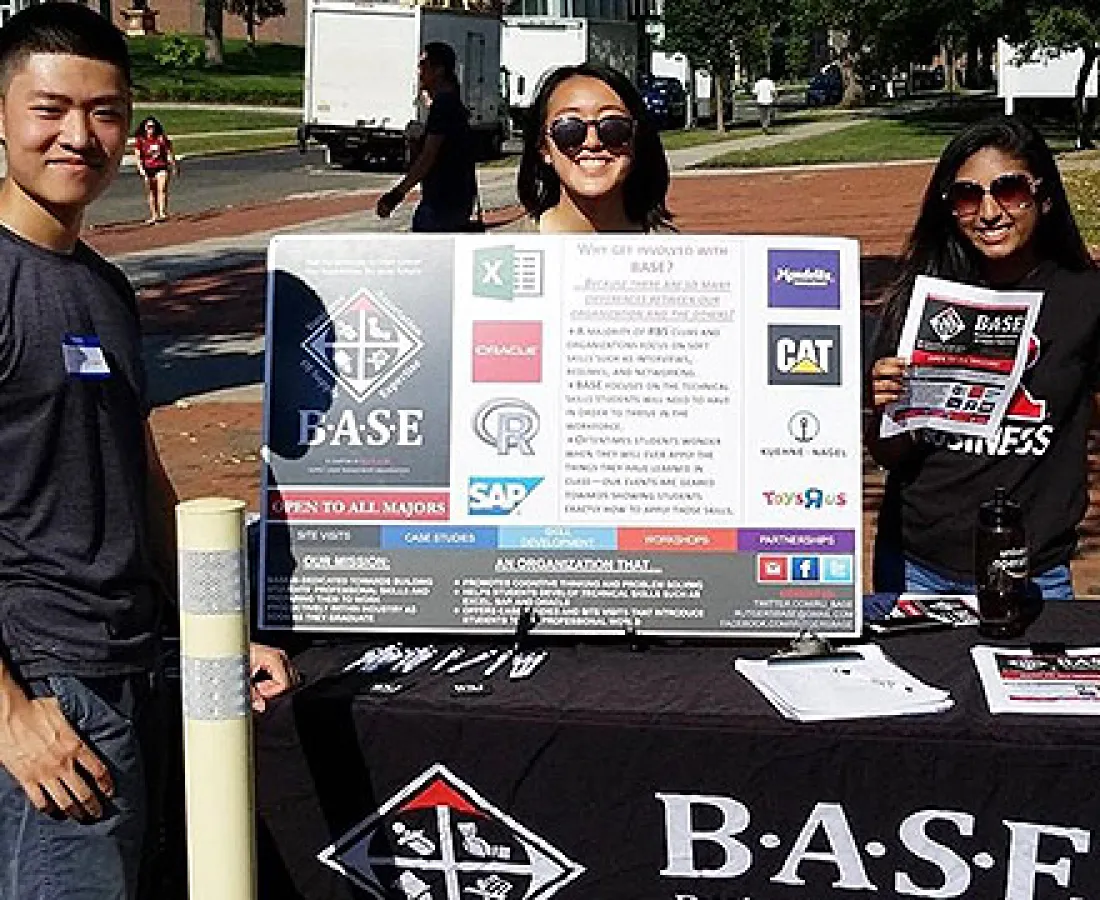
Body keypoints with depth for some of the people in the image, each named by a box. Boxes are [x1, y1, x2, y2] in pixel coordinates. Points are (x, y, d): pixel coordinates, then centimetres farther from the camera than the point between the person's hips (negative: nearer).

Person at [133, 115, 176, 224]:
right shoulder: (140, 140, 2)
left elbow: (169, 153, 9)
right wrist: (140, 168, -12)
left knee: (162, 189, -18)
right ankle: (153, 216, 13)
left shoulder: (162, 138, 3)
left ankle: (162, 213, -25)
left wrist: (174, 166, 9)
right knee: (151, 193, 6)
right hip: (148, 169, 1)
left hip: (161, 167, -1)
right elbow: (138, 155, -1)